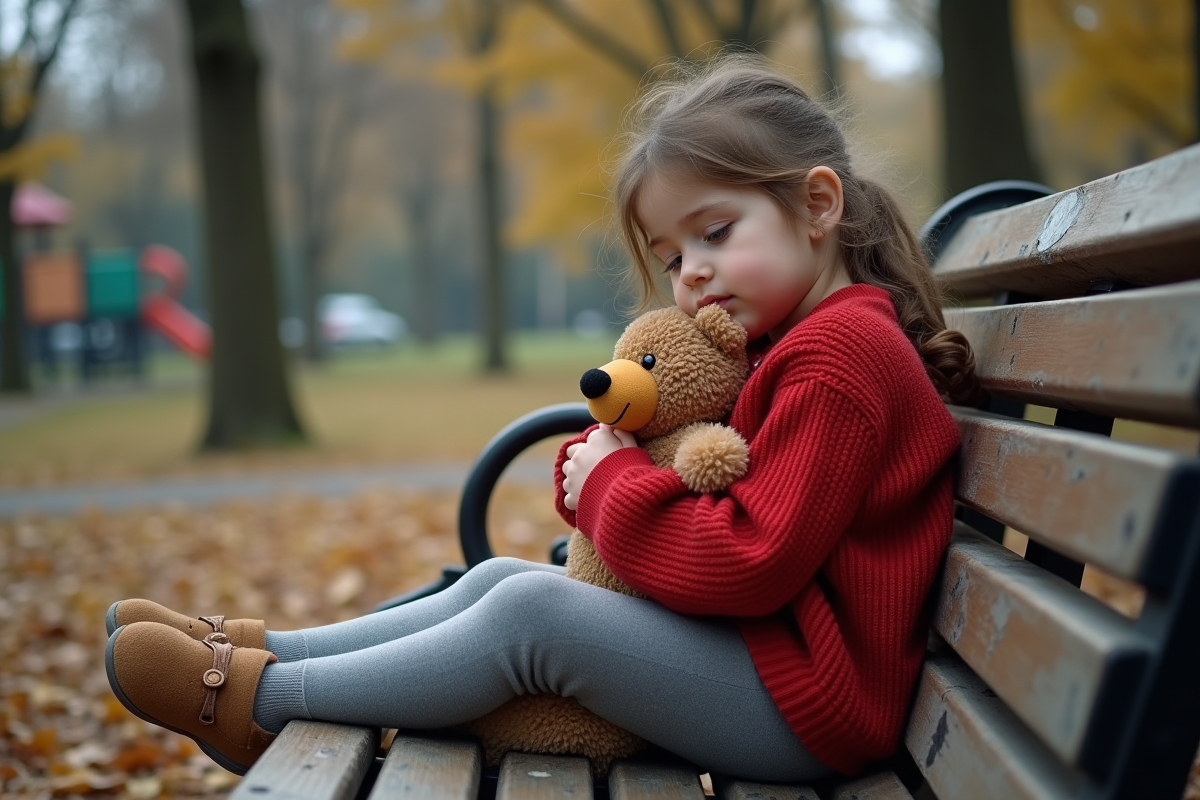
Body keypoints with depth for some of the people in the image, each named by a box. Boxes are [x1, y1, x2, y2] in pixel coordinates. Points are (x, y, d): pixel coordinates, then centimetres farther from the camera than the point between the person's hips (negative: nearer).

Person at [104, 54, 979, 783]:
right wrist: (594, 463, -2)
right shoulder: (788, 347, 17)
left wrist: (612, 486, -12)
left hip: (804, 710, -10)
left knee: (533, 610, -19)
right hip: (755, 652, 10)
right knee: (500, 579, 5)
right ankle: (258, 647, 9)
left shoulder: (842, 354, -19)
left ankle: (258, 699, -6)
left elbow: (750, 564, -25)